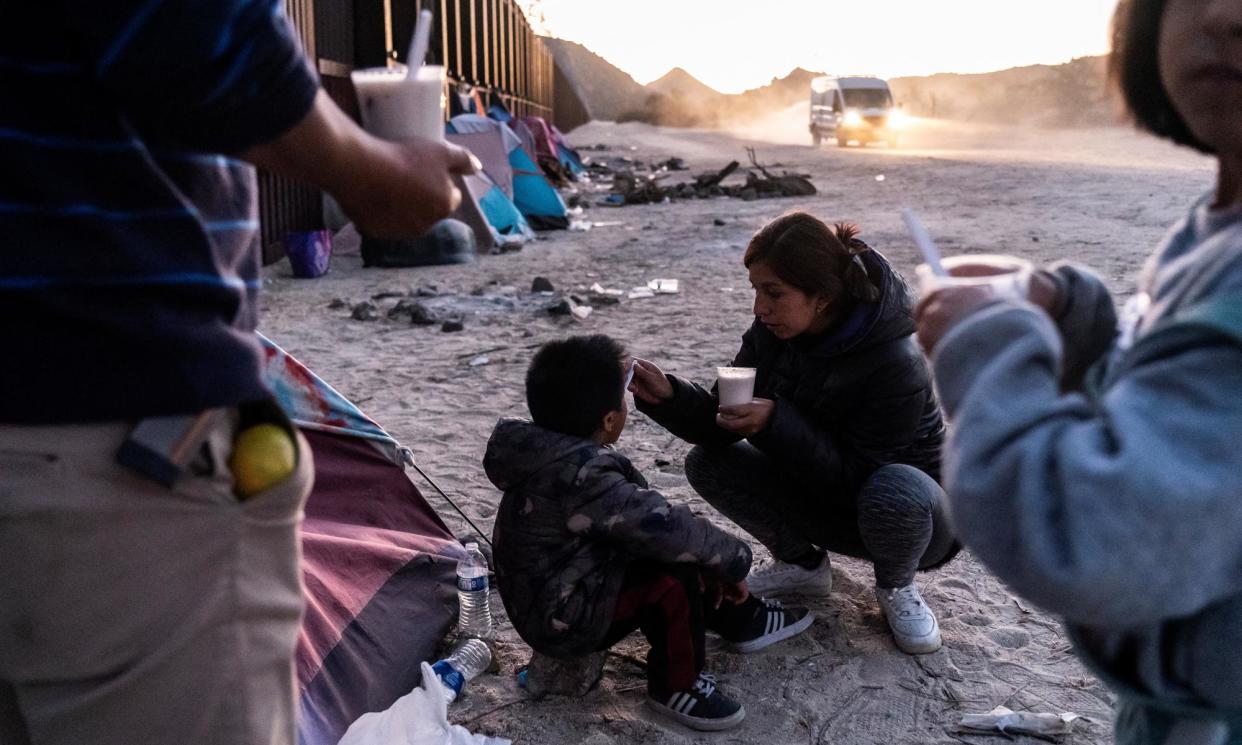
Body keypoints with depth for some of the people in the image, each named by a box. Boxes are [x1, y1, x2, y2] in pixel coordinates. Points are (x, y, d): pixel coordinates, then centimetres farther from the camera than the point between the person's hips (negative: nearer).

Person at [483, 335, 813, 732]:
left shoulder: (555, 459, 0)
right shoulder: (584, 478, -30)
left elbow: (641, 516, 5)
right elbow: (668, 526, -31)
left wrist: (710, 561, 0)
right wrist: (733, 558, -14)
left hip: (554, 600, 10)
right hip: (563, 620, -10)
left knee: (664, 549, 12)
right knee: (675, 568, -21)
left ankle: (743, 622, 24)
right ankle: (677, 685, -4)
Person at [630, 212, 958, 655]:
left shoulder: (896, 362, -31)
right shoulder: (774, 332, -13)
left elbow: (855, 474, -30)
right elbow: (724, 427, -10)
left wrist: (775, 423, -39)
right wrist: (667, 397, -29)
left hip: (910, 502, -5)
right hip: (824, 497, 5)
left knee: (894, 493, -41)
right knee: (707, 464, -12)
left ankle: (896, 588, -5)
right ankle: (803, 564, 8)